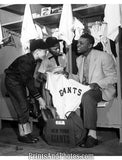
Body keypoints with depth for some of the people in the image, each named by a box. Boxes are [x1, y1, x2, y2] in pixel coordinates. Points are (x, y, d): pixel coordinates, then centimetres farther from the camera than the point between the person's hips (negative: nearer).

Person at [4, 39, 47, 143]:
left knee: (24, 107, 6)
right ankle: (23, 135, -5)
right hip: (12, 81, -9)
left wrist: (37, 97, 1)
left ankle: (27, 133, 10)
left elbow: (30, 79, 3)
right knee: (23, 107, -12)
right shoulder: (25, 61, -28)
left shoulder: (33, 60, -1)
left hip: (20, 82, 9)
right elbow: (29, 82, -30)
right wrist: (39, 98, -29)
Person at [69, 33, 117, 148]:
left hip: (102, 89, -6)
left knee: (87, 96, -38)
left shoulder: (104, 57, -8)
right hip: (85, 89, 7)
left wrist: (97, 84, -24)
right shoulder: (79, 59, 14)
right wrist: (68, 75, 1)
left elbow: (113, 78, -8)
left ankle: (92, 134, -34)